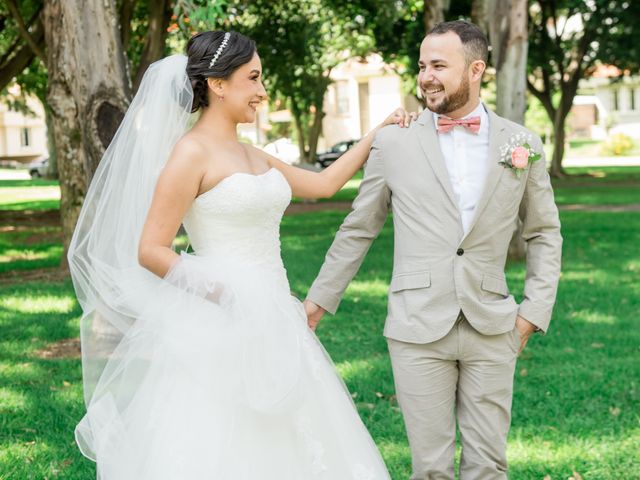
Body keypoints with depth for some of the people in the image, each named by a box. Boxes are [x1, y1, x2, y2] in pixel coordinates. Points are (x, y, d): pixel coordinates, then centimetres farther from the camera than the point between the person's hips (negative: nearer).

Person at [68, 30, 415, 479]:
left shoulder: (251, 154, 13)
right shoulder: (191, 153, -10)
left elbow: (323, 184, 24)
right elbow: (149, 251, -14)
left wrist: (377, 133, 23)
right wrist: (225, 293, -21)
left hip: (271, 327, 8)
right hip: (223, 330, -8)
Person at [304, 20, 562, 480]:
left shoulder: (522, 144, 4)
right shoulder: (393, 143, 0)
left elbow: (544, 232, 13)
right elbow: (358, 230, 10)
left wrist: (535, 310, 4)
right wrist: (319, 299, 11)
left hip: (492, 328, 1)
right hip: (418, 327, -1)